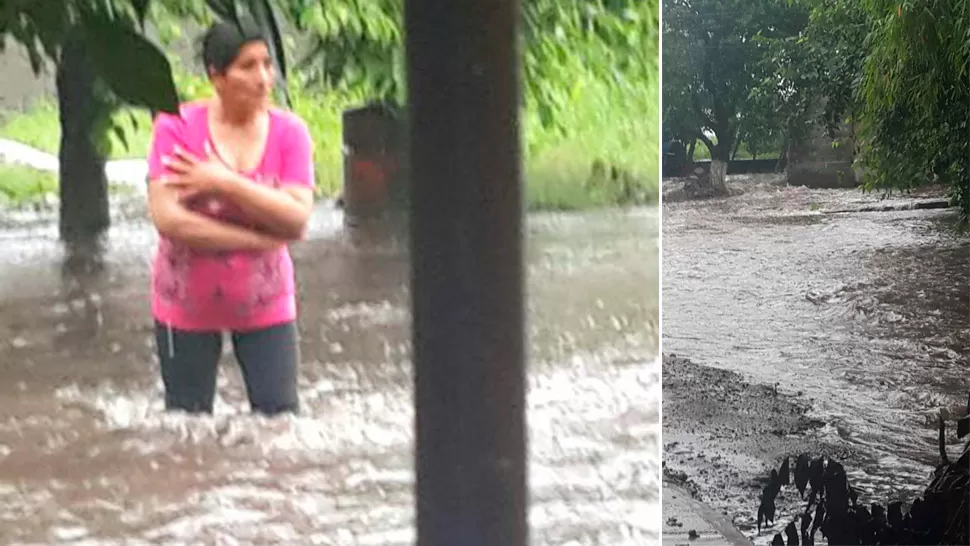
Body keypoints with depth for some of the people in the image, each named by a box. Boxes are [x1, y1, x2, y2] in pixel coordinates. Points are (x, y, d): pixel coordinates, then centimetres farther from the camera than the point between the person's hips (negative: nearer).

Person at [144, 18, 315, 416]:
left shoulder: (289, 132, -6)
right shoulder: (176, 127, -12)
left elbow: (297, 220, -16)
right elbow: (168, 219, -22)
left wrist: (225, 183, -23)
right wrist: (260, 239, -19)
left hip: (265, 305, 1)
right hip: (187, 306, -1)